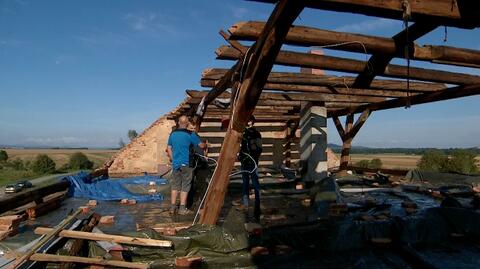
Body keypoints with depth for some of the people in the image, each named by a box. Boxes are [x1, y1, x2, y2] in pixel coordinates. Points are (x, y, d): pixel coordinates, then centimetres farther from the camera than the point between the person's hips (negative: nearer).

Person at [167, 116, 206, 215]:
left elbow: (169, 149, 13)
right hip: (186, 164, -5)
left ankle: (173, 207, 16)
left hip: (175, 164, 5)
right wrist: (205, 145, 18)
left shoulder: (173, 134, 7)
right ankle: (182, 208, 5)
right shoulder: (190, 134, -10)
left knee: (175, 185, 13)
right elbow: (201, 145, -3)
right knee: (185, 186, 3)